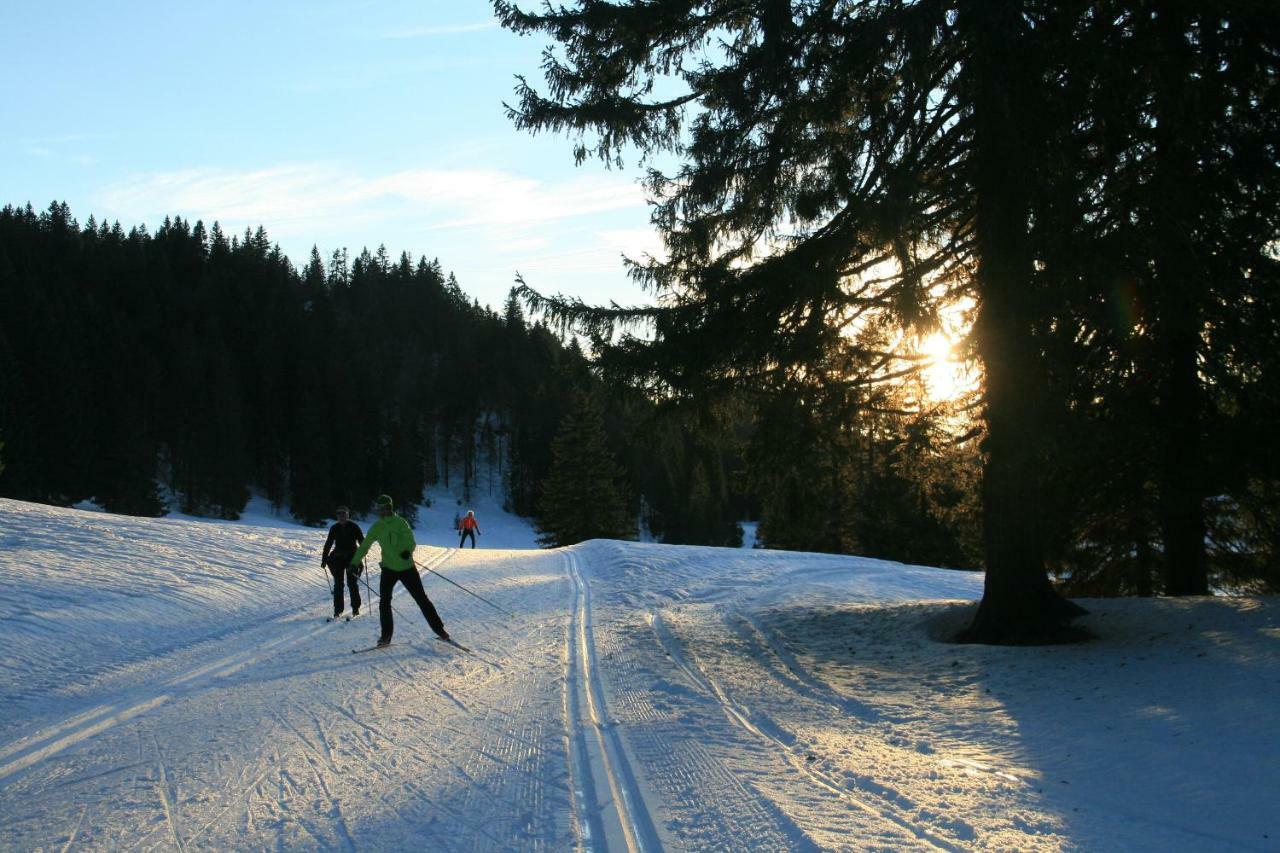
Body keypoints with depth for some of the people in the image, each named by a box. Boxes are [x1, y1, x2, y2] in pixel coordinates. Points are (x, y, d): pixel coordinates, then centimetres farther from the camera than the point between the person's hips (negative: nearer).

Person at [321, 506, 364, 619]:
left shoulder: (354, 527, -1)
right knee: (338, 584, 0)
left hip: (352, 558, -3)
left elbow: (361, 540, -3)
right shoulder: (334, 528, 7)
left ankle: (356, 608, 8)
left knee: (352, 583, -3)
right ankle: (338, 609, 5)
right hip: (338, 558, 3)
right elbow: (328, 544, 12)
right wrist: (324, 559, 8)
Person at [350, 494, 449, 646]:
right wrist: (354, 563, 7)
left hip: (407, 567, -3)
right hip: (388, 568, 3)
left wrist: (407, 551, -42)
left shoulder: (400, 523, -10)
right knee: (384, 601, -7)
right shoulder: (376, 527, 2)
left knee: (422, 599, 2)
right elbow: (364, 546, 11)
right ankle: (386, 635, 4)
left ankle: (439, 629, 11)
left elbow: (411, 541, -21)